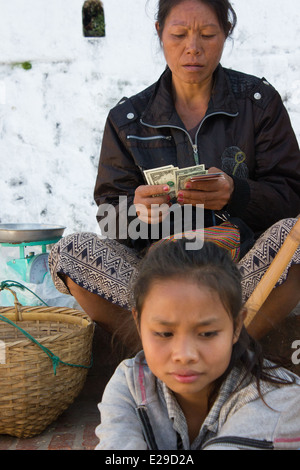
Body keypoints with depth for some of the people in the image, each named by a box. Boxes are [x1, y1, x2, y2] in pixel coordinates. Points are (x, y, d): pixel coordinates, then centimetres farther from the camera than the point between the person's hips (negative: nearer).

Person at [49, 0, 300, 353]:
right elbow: (110, 213, 3)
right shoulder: (127, 118, 7)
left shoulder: (259, 101, 5)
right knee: (71, 251, -23)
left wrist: (237, 195, -22)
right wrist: (137, 209, -22)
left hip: (247, 264, 0)